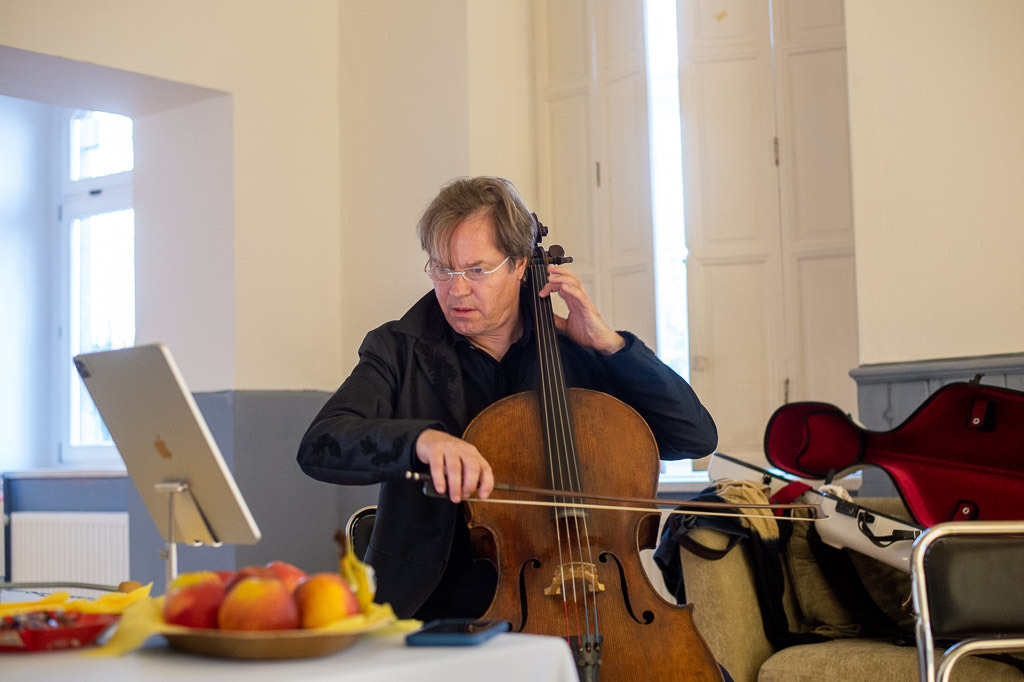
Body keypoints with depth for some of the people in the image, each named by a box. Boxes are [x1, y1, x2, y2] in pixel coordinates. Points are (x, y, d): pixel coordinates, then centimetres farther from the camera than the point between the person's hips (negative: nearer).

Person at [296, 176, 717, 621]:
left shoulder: (577, 355, 7)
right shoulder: (400, 351, 2)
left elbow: (697, 437, 4)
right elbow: (320, 446, -14)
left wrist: (610, 344, -4)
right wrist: (422, 439, -33)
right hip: (435, 615, -1)